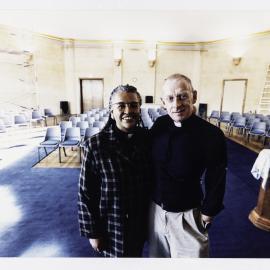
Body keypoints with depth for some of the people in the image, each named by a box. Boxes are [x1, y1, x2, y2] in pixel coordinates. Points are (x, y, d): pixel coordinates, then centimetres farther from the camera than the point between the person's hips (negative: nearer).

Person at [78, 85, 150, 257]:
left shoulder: (148, 138, -10)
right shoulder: (96, 145, -19)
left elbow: (154, 180, 0)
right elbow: (86, 193, -11)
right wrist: (92, 232, -7)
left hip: (141, 223, 4)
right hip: (112, 226, -3)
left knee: (136, 255, 26)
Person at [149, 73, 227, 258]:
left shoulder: (211, 134, -21)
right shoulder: (159, 125, -9)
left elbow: (216, 181, -11)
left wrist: (207, 214, -5)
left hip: (187, 214, -4)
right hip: (156, 208, 4)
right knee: (157, 253, 26)